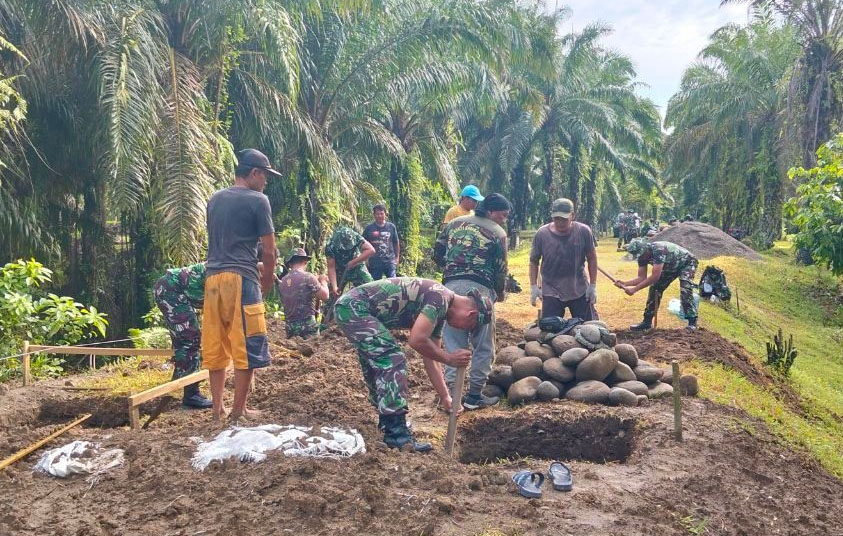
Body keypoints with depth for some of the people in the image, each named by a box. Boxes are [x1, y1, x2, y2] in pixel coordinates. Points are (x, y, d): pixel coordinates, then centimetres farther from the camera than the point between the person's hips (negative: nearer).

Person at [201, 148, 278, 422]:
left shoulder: (214, 199, 17)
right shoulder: (257, 200, -3)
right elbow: (269, 250, -4)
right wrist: (267, 280, 12)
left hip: (213, 278, 7)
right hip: (241, 279, -7)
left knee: (215, 348, 11)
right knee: (246, 348, 1)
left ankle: (217, 409, 16)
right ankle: (238, 412, 5)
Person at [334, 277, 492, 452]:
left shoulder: (438, 312, 14)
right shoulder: (440, 298, -16)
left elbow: (430, 359, 20)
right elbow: (417, 340, -24)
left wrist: (446, 398, 19)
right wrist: (449, 358, -11)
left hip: (348, 308, 11)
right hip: (354, 306, -11)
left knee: (379, 365, 21)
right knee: (393, 361, -13)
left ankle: (388, 420, 36)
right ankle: (396, 434, -11)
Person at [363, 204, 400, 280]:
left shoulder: (391, 227, 4)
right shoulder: (369, 228, 1)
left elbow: (396, 243, 13)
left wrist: (397, 257, 14)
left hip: (389, 261, 0)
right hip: (374, 262, 0)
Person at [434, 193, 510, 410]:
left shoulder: (454, 224, 15)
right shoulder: (497, 233, 2)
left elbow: (437, 254, 14)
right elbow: (500, 269, 1)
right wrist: (501, 293, 19)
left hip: (451, 286, 4)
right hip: (479, 289, -4)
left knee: (453, 343, 9)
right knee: (483, 345, 9)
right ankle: (474, 396, 11)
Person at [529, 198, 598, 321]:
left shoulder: (583, 231, -8)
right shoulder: (542, 234, -9)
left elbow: (591, 258, 3)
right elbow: (534, 261, 2)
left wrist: (593, 285, 1)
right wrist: (533, 286, -4)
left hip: (580, 292, 1)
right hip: (551, 294, -1)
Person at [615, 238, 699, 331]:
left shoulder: (658, 250, -39)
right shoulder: (642, 256, -15)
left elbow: (655, 276, -42)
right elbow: (642, 278, -10)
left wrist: (634, 289, -41)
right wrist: (624, 284, -26)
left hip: (687, 263, -7)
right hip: (671, 266, 7)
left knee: (685, 291, -26)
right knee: (655, 288, -3)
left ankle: (692, 322, -19)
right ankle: (647, 322, 2)